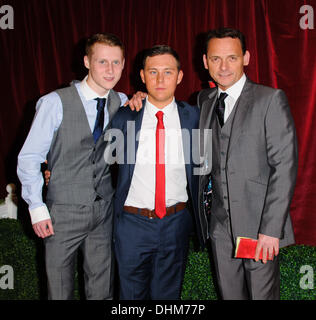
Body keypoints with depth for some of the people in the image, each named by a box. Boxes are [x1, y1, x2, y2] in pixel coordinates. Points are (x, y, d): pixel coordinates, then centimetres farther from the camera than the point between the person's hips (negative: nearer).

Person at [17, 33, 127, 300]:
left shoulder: (121, 103, 0)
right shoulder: (55, 103, -13)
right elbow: (29, 158, -9)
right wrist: (37, 208, -10)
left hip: (105, 208, 4)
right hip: (65, 210, -3)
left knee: (102, 288, 17)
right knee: (60, 288, 12)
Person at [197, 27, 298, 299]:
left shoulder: (271, 99, -8)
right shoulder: (204, 100, 10)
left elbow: (285, 165, -12)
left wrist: (271, 229, -17)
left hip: (259, 225, -5)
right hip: (220, 226, 5)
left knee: (263, 294, 6)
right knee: (230, 294, 16)